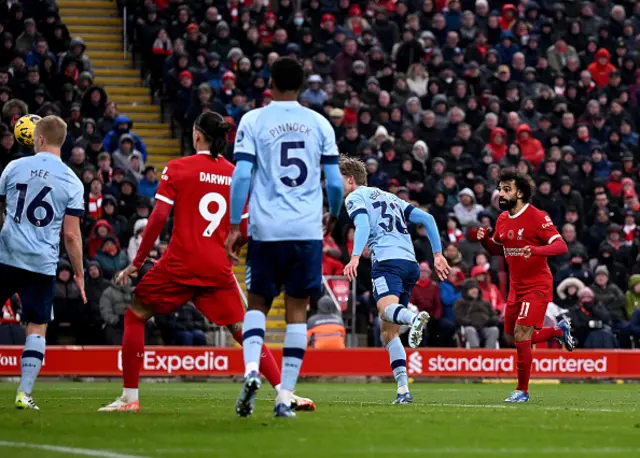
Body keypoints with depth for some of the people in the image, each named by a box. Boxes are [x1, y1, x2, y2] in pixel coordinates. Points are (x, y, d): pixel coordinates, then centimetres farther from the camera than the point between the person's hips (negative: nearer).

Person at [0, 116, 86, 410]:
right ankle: (24, 393, -3)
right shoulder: (72, 183, -1)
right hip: (42, 264, 0)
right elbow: (71, 234, -3)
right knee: (37, 329, 7)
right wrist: (79, 273, 7)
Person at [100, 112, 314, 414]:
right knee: (242, 330, 9)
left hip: (179, 264, -3)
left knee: (135, 316, 12)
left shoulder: (177, 168, -2)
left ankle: (129, 397, 8)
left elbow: (159, 217, -8)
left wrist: (136, 263, -2)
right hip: (218, 269, 3)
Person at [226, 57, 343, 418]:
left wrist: (234, 226, -2)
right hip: (307, 230, 1)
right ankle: (286, 397, 1)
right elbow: (335, 182, 6)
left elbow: (242, 176, -6)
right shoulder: (320, 124, 7)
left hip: (267, 228, -1)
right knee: (297, 311, 5)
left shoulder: (253, 121, 2)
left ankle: (252, 370, -12)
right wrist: (333, 216, 24)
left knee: (258, 303, 13)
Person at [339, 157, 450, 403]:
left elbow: (363, 224, -12)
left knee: (386, 308, -31)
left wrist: (355, 257, -23)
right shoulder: (389, 197, 31)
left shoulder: (355, 197, 10)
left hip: (387, 259, -7)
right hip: (410, 262, 7)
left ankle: (415, 318, -65)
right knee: (388, 331, 11)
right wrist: (438, 254, 23)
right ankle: (403, 390, 0)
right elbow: (427, 218, 24)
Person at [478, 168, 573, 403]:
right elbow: (497, 249, 21)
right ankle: (559, 330, 37)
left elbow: (561, 246, -21)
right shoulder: (502, 220, 7)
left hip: (536, 286, -8)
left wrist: (536, 250, -38)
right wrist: (484, 239, -1)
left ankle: (523, 390, -1)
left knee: (521, 336, -15)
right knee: (512, 338, 12)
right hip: (516, 287, 8)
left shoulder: (537, 217, -15)